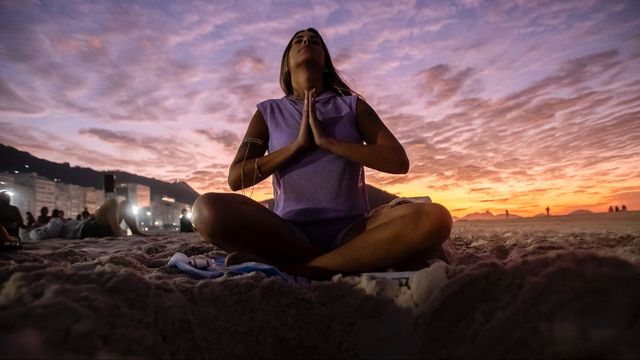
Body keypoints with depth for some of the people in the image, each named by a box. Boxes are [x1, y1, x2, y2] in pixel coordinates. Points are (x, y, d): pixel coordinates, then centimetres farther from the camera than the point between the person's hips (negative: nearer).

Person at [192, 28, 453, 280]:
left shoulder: (352, 105, 12)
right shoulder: (268, 112, 12)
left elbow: (399, 161, -1)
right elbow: (236, 178, 2)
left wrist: (327, 141, -7)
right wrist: (298, 143, -7)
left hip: (350, 229, 1)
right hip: (290, 232, 0)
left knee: (434, 218, -27)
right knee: (208, 209, -28)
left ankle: (287, 268, -24)